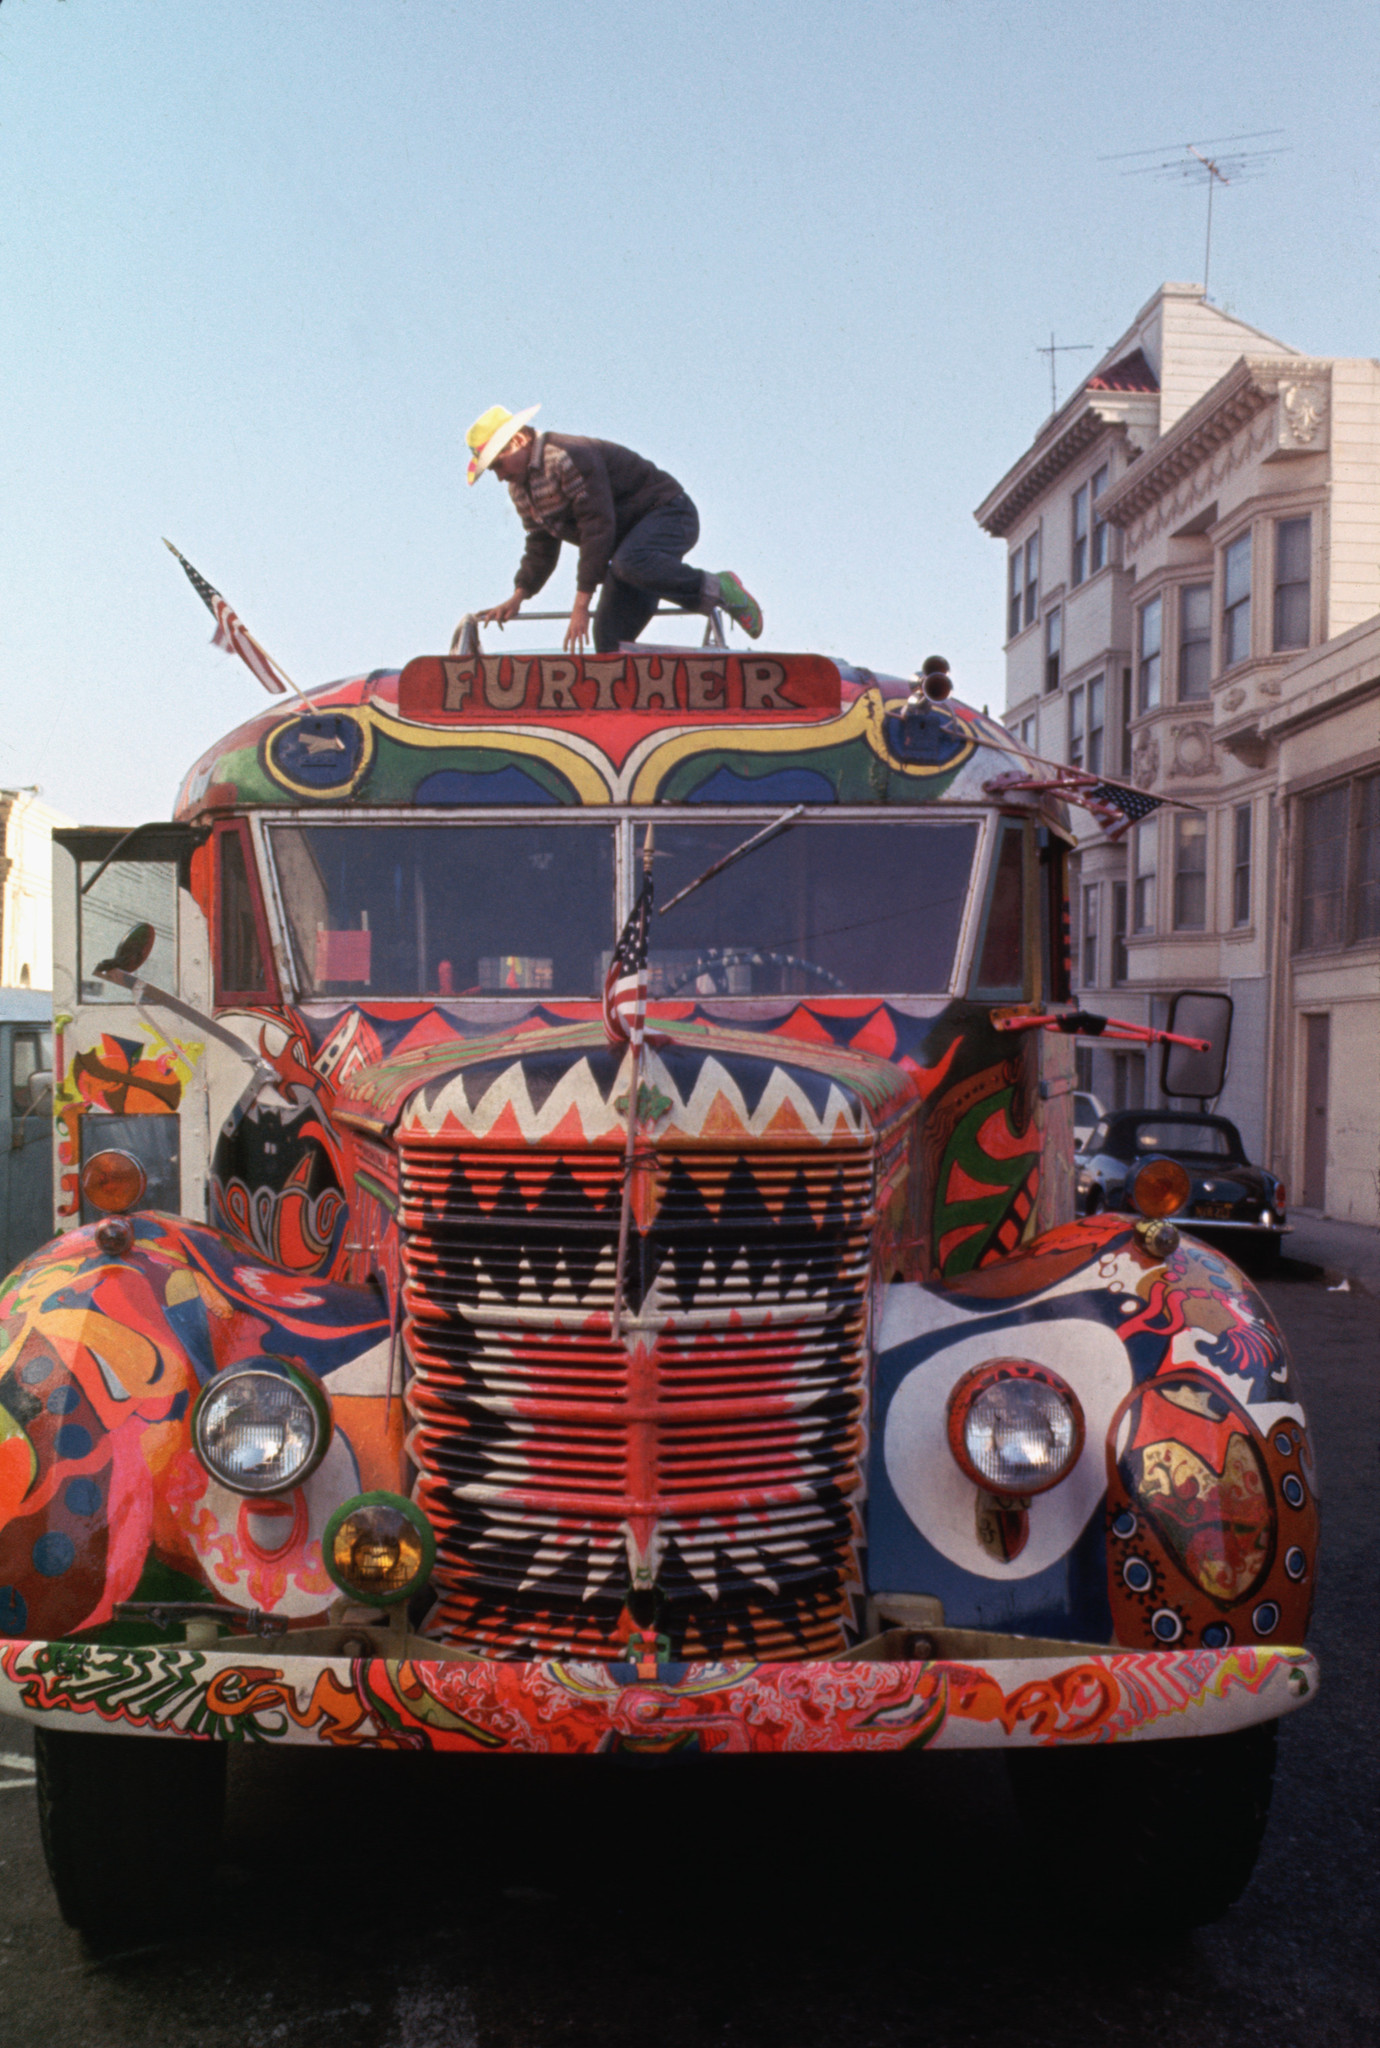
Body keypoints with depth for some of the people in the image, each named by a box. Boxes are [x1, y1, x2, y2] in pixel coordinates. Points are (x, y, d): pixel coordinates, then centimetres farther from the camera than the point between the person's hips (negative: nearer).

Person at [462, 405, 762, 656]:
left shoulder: (569, 457, -23)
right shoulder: (519, 489, 8)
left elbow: (597, 528, -27)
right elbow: (540, 546, 18)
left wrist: (581, 604, -28)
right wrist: (518, 597, 5)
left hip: (667, 513, -9)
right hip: (629, 536, 9)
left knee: (628, 564, -40)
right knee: (608, 636, -6)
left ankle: (716, 589, -23)